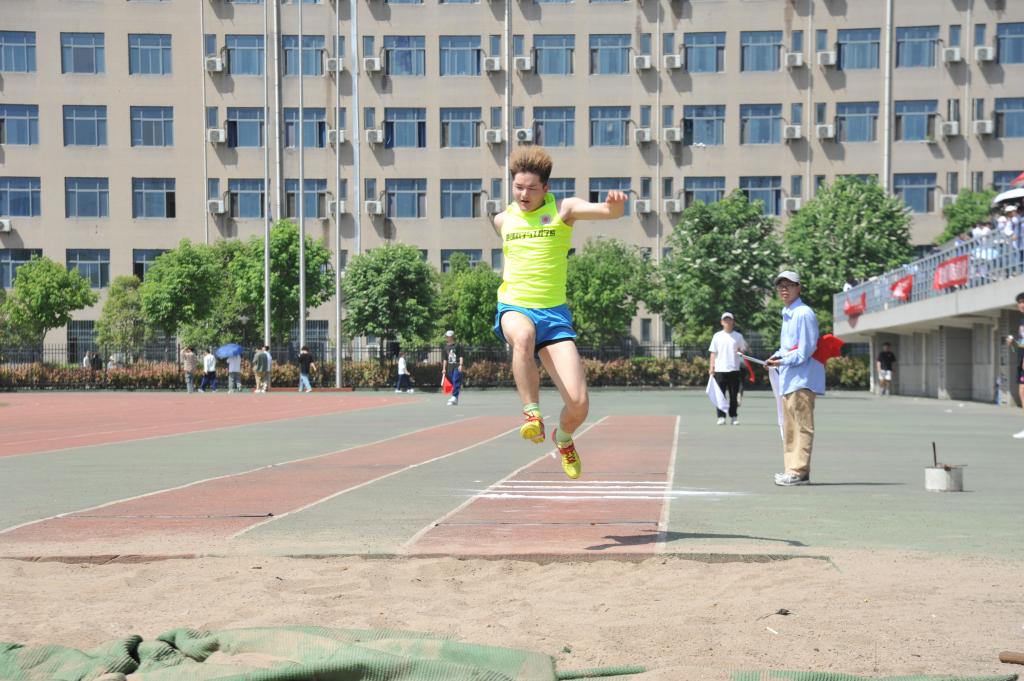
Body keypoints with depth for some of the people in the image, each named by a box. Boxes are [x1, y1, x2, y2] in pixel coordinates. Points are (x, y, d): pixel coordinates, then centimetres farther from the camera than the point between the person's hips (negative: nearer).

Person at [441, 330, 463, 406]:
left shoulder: (457, 345, 0)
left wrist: (460, 365, -14)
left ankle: (454, 397, -20)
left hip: (457, 367, -5)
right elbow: (444, 359, 15)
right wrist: (444, 369, 10)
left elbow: (460, 356, -3)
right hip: (449, 368, 5)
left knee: (455, 381, -15)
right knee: (452, 383, 6)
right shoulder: (445, 347, 13)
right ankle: (455, 399, 13)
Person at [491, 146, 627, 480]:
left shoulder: (563, 209, 1)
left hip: (554, 313, 0)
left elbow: (609, 211, -17)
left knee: (579, 404, -10)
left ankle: (563, 437, 25)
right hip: (514, 307, 1)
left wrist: (615, 202, -38)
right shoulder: (503, 219, 10)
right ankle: (531, 414, -30)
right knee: (523, 335, -41)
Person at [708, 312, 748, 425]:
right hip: (720, 369, -1)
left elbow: (743, 350, 10)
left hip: (734, 369, 1)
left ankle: (733, 416, 11)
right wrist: (711, 367, -2)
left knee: (734, 395, 4)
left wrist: (741, 351, -14)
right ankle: (721, 417, 1)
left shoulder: (738, 336, 7)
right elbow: (713, 353, 7)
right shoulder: (717, 336, 7)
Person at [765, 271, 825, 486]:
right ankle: (792, 468, 20)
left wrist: (784, 361, -17)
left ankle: (800, 471, -9)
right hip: (788, 379, 10)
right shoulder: (786, 314, 18)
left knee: (802, 425, -9)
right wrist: (777, 357, 9)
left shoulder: (804, 313, -11)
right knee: (789, 426, 13)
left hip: (802, 378, -10)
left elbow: (806, 348, -16)